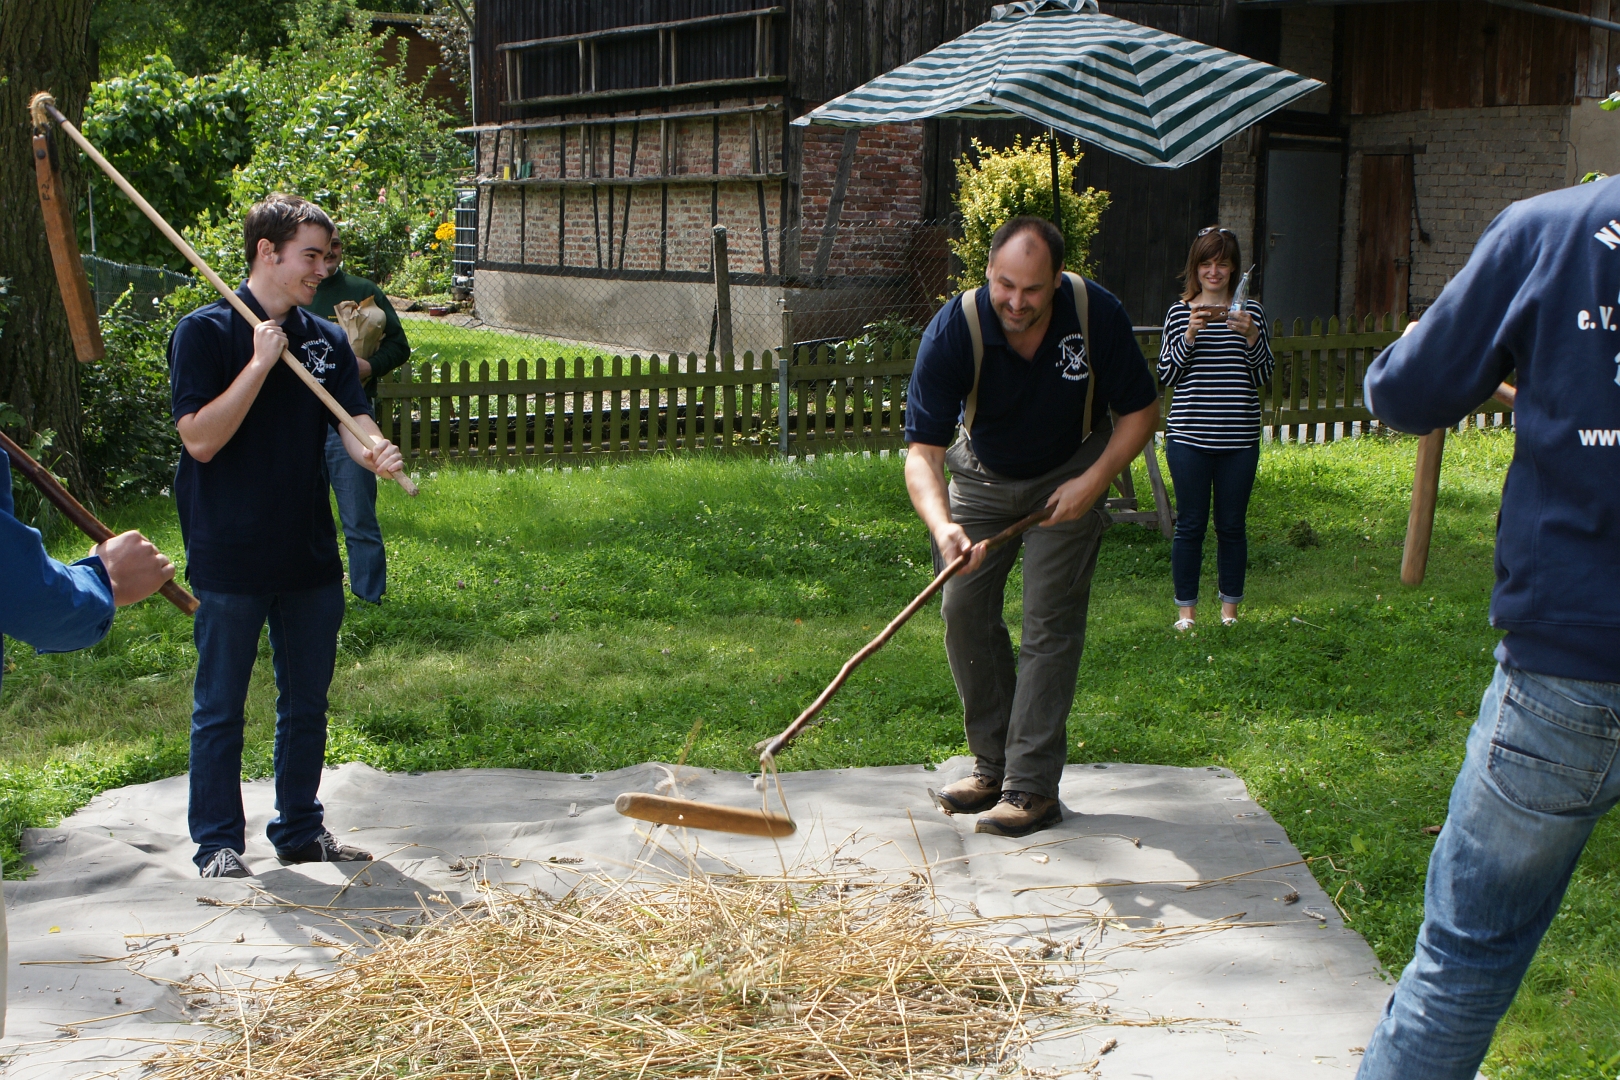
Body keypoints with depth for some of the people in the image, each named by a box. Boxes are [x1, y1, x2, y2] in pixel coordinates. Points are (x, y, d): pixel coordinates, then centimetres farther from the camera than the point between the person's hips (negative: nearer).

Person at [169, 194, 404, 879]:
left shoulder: (326, 340, 8)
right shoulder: (205, 332, -8)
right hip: (230, 558, -5)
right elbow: (200, 438, -17)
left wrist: (376, 452, -24)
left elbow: (354, 420, -2)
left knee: (307, 701, 14)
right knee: (220, 707, 5)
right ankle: (218, 843, 16)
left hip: (310, 554, 5)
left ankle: (301, 830, 27)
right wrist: (261, 363, -19)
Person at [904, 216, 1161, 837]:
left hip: (1069, 477, -2)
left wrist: (1093, 481, -23)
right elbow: (922, 450, -33)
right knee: (965, 611, 0)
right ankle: (993, 765, 15)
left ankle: (1034, 786, -6)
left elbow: (1141, 411, -10)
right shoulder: (953, 331, -28)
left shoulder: (1097, 315, -26)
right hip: (981, 477, 2)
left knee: (1050, 622, -9)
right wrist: (943, 526, -50)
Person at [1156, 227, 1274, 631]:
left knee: (1232, 525, 7)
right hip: (1189, 436, -1)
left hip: (1239, 438, 1)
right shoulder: (1179, 312, 4)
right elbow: (1167, 374, 0)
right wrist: (1190, 334, -13)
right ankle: (1186, 609, 15)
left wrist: (1251, 336, -12)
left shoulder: (1251, 312, 6)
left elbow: (1264, 376, 4)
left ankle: (1230, 609, 20)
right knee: (1191, 524, 4)